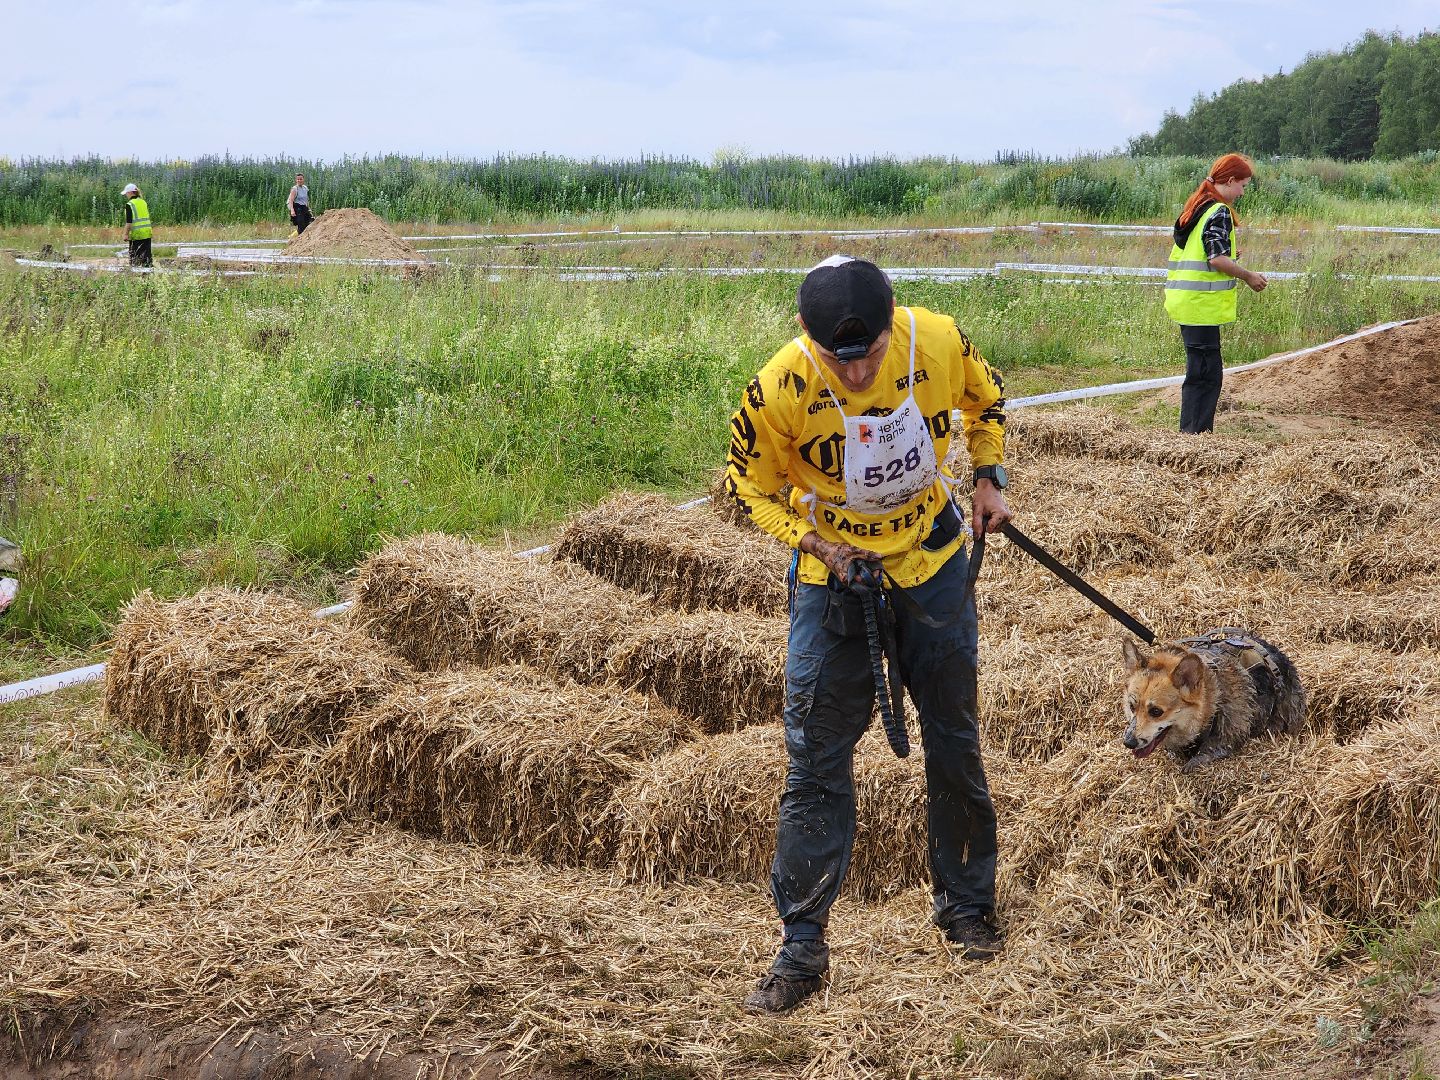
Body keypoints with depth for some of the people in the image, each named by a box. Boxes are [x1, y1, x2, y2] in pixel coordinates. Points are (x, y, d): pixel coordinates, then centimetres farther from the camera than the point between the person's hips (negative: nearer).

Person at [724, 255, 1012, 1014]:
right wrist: (812, 543, -18)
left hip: (933, 563, 2)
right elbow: (748, 485, -8)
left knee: (955, 744, 13)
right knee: (815, 764, -2)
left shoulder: (939, 342, -20)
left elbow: (985, 399, 5)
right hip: (833, 580, -2)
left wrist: (987, 477, -3)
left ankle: (966, 907, 33)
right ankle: (801, 947, 7)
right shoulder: (779, 389, -26)